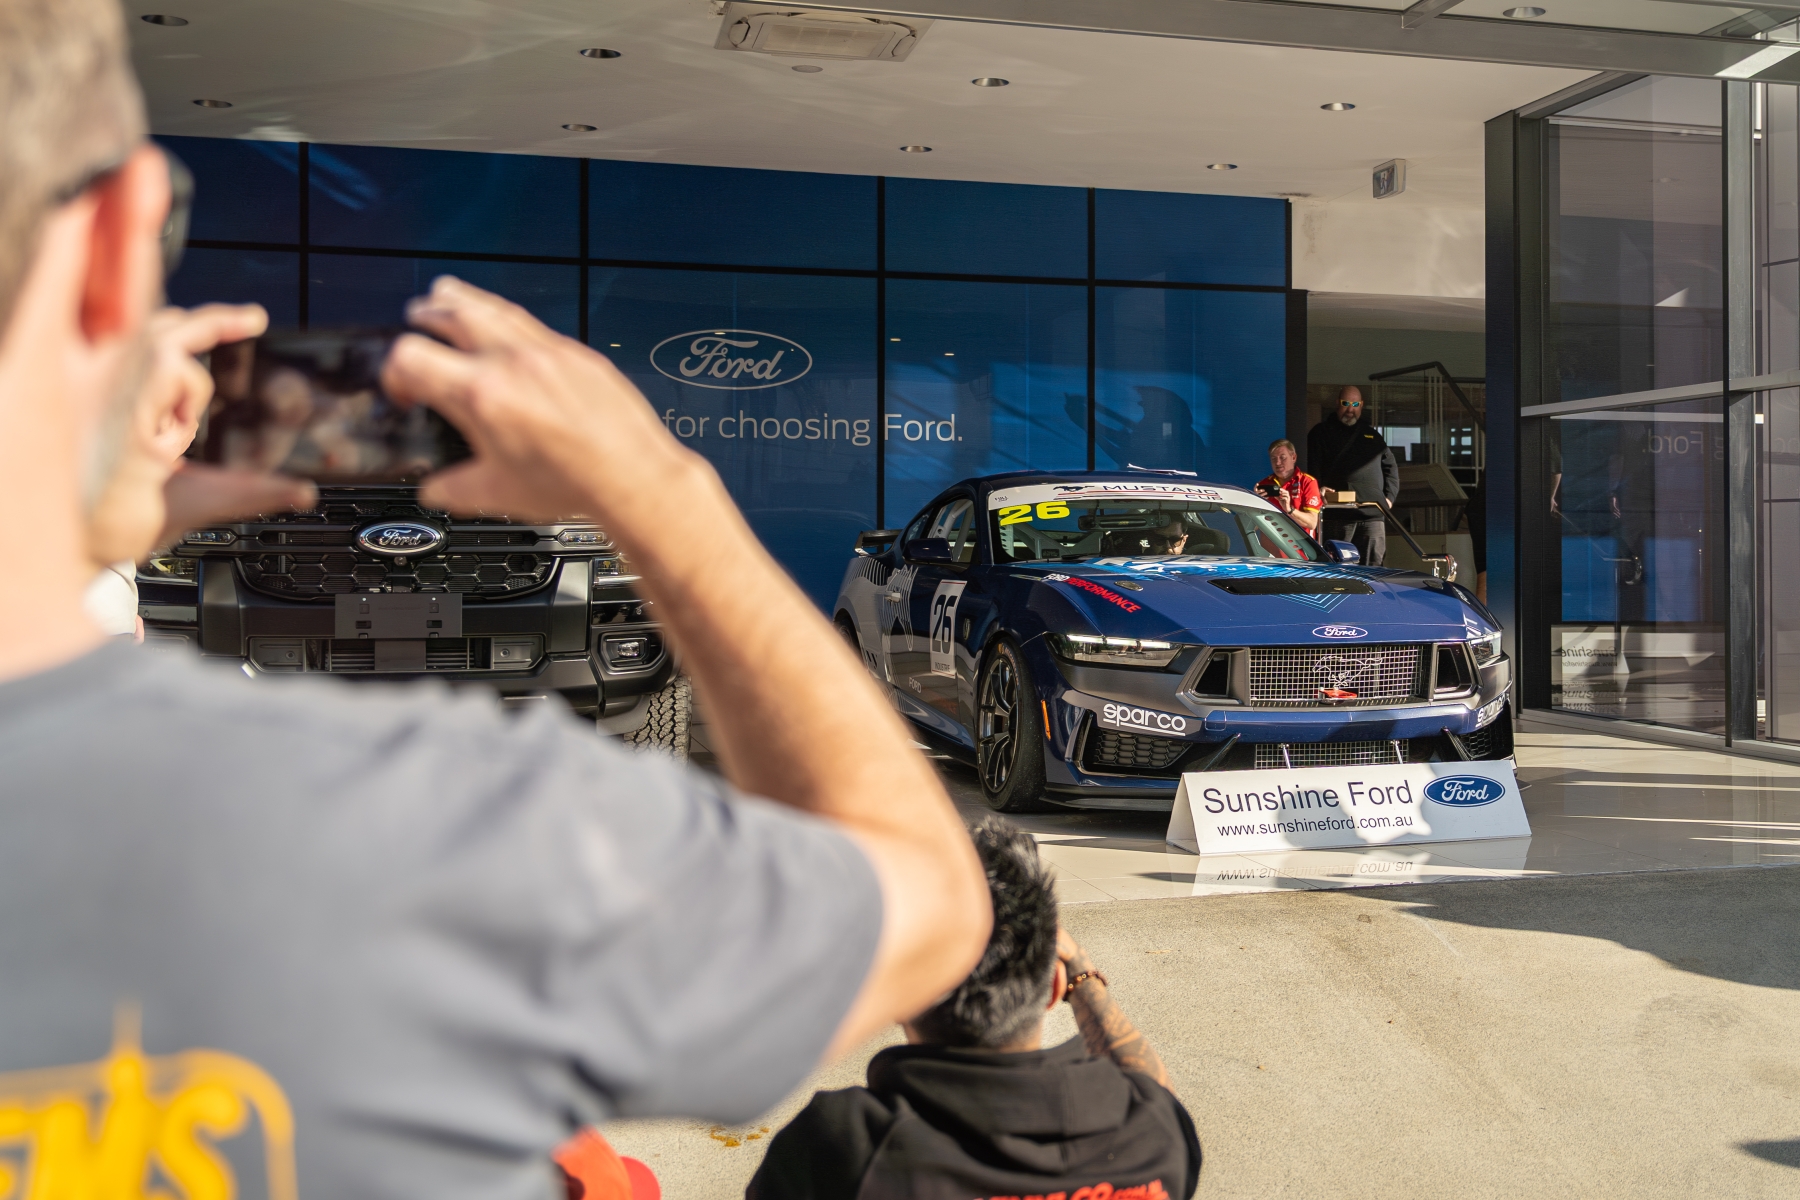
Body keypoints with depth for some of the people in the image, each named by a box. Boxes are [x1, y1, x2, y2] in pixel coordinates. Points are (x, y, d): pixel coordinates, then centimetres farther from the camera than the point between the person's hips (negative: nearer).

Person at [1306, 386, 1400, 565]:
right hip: (1337, 514, -4)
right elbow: (1311, 466, 0)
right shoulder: (1322, 432, 10)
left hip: (1373, 515, 4)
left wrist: (1389, 497, 11)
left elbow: (1390, 466, 25)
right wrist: (1318, 489, -19)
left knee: (1372, 568, 1)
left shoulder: (1372, 434, 23)